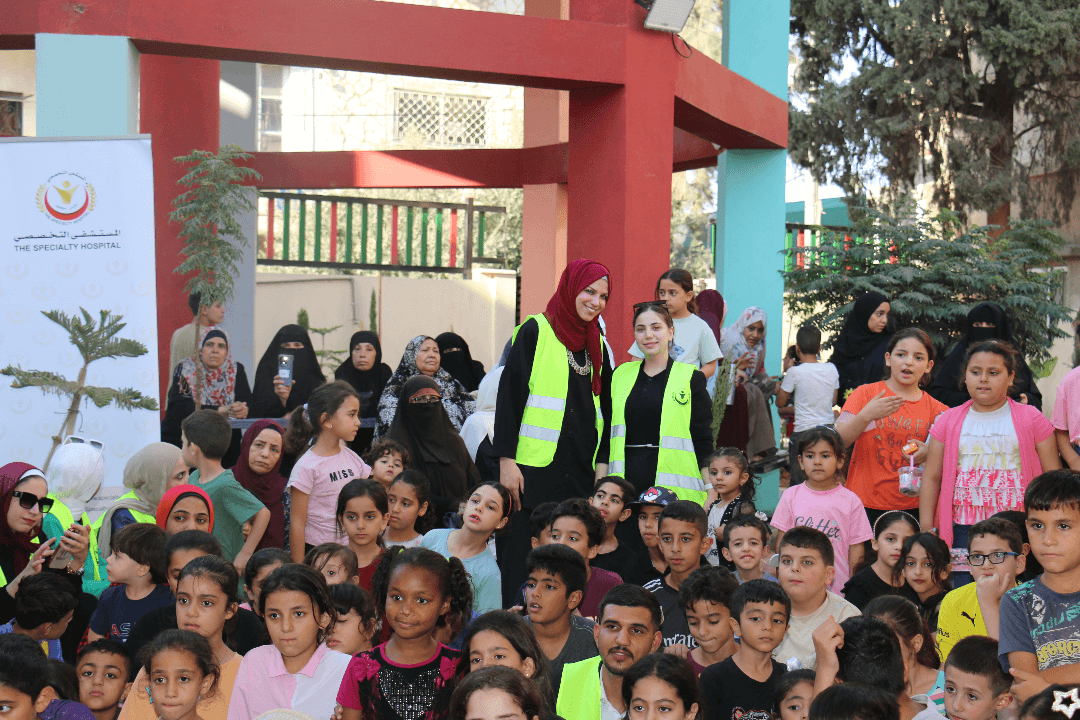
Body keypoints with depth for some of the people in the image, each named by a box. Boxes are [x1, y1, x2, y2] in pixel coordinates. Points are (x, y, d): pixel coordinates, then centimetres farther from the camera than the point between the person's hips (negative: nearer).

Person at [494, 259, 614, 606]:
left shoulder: (598, 345, 15)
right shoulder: (536, 331, -2)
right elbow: (510, 394, -6)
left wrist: (603, 464, 13)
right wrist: (507, 459, -12)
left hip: (580, 473, 5)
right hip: (534, 469, -5)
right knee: (522, 560, -3)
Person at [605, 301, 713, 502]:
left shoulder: (691, 378, 5)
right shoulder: (620, 375, 14)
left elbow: (704, 440, 3)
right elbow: (606, 435, 16)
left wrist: (712, 492, -5)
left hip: (674, 485, -3)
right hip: (625, 483, 3)